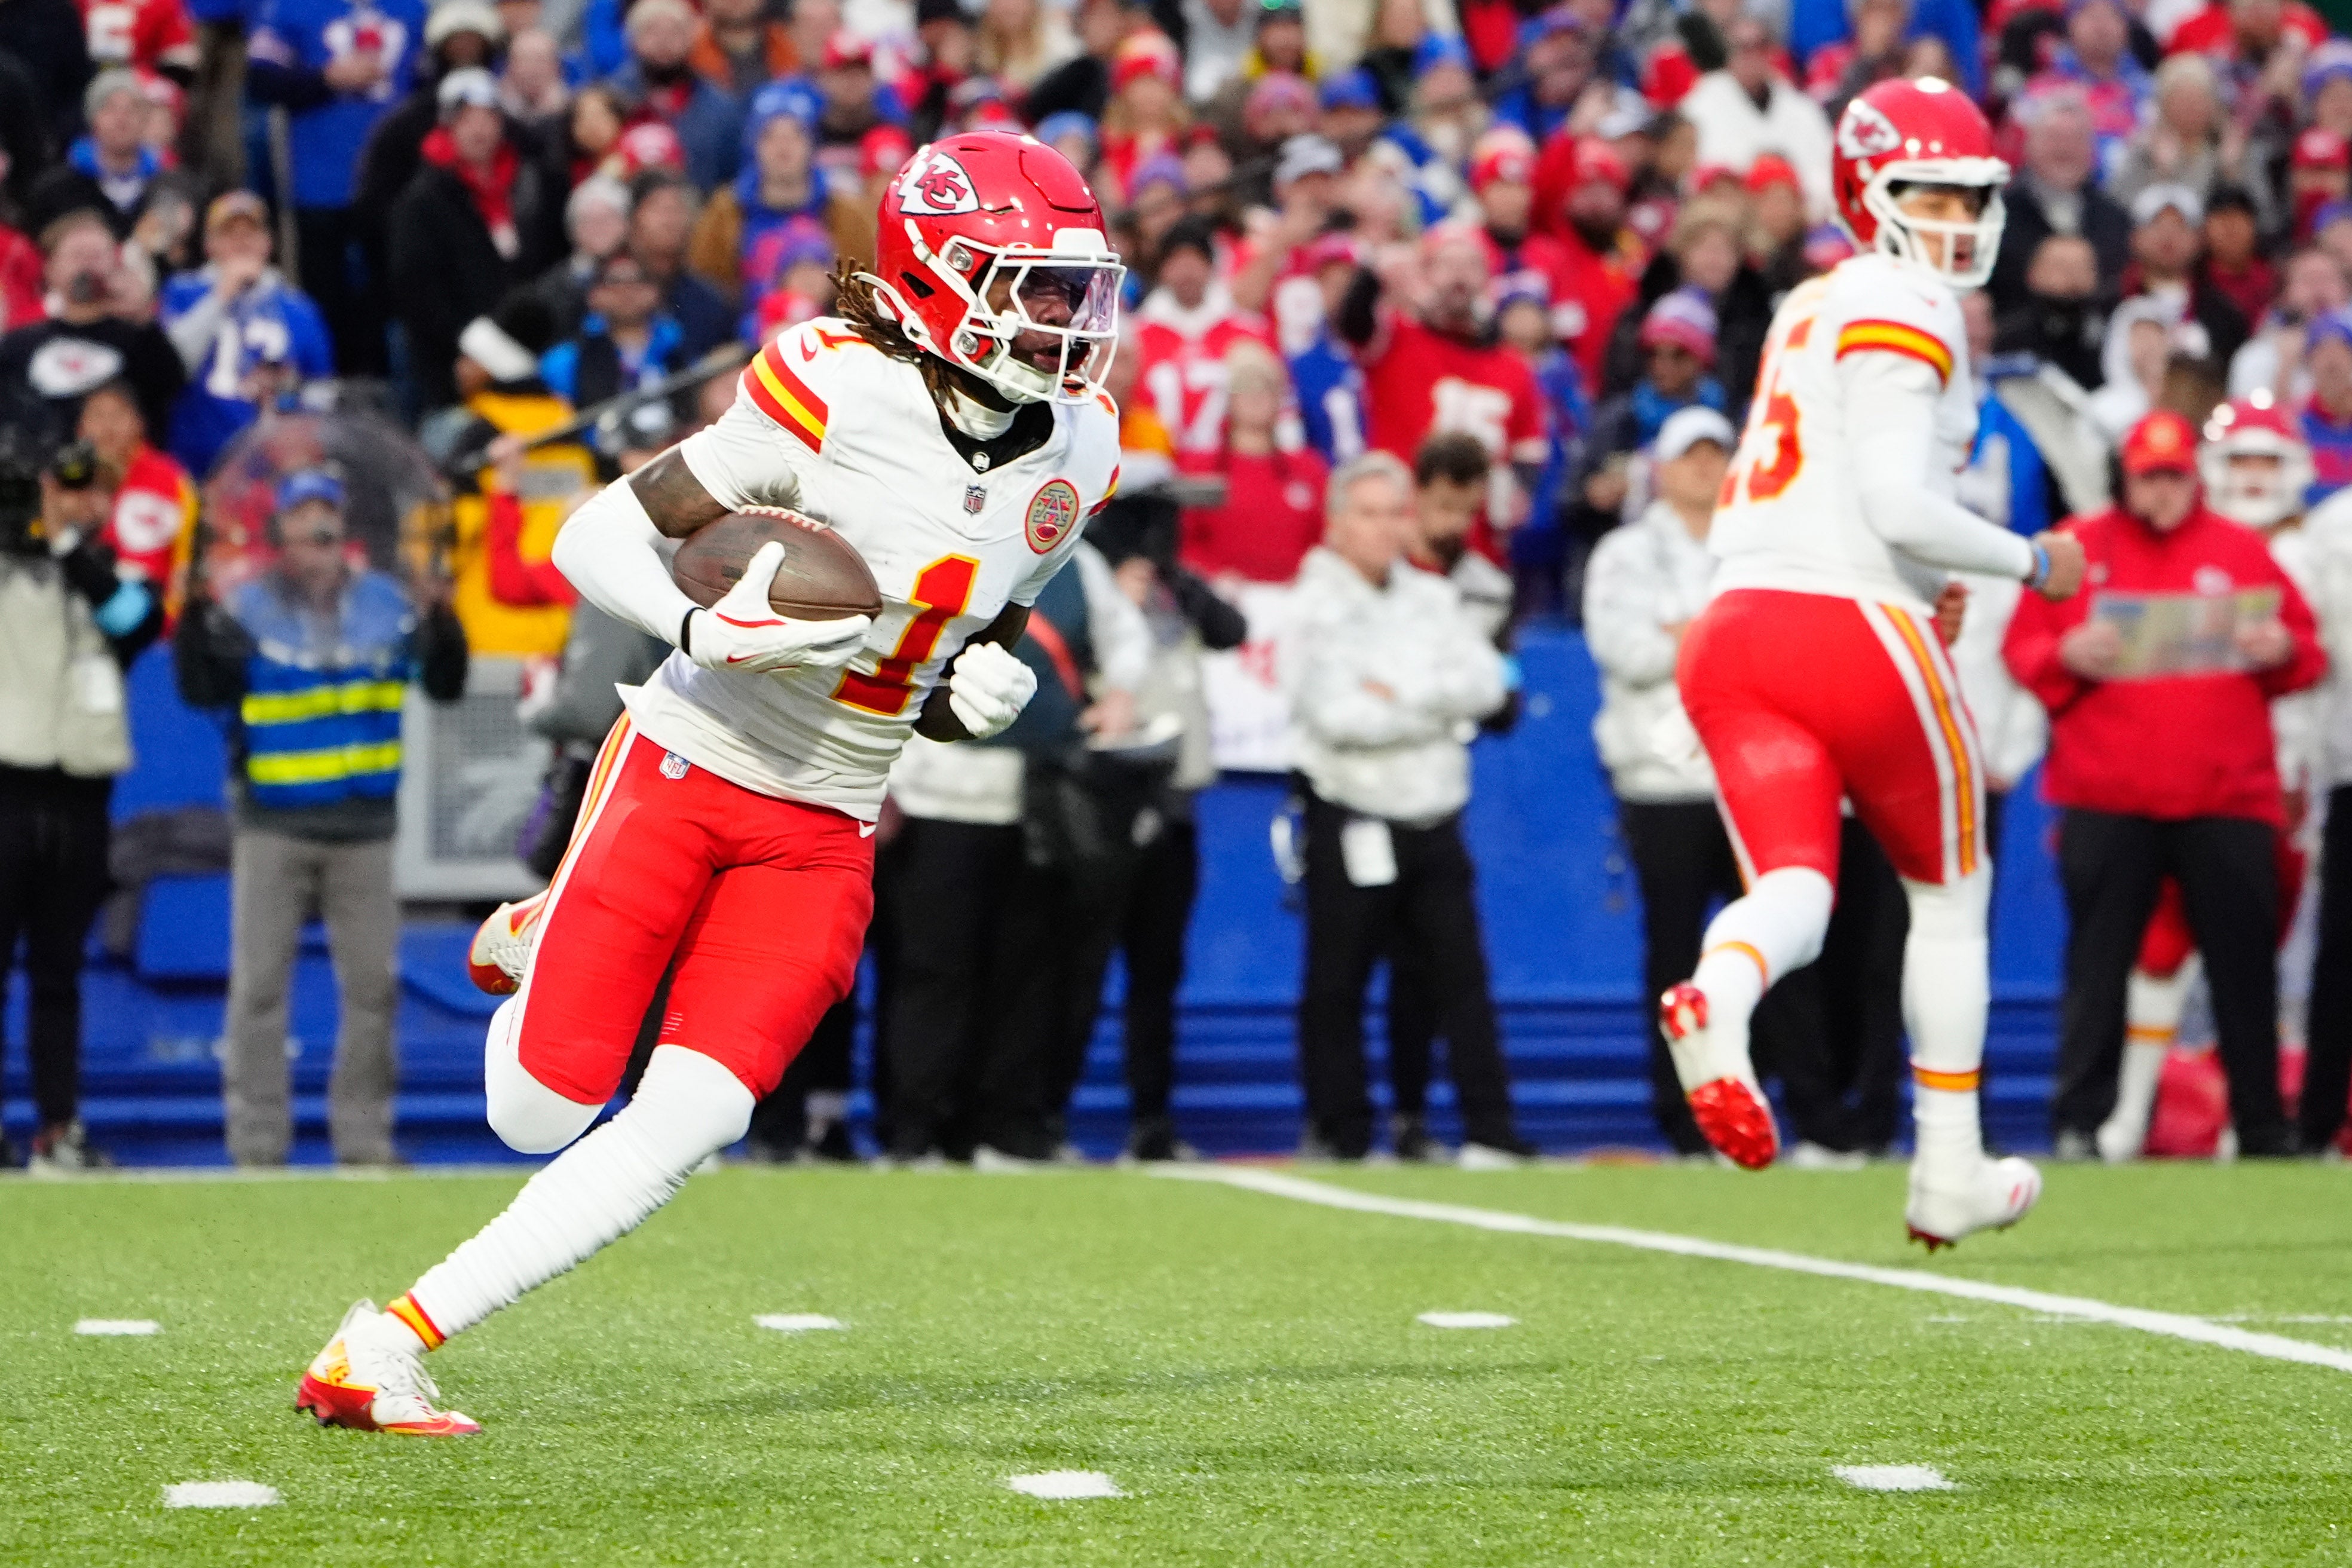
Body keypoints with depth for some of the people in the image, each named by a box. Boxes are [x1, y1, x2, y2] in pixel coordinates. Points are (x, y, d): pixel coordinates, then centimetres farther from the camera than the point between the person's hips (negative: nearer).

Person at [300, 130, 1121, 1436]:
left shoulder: (1075, 451, 2)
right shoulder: (838, 391, -17)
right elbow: (591, 540, -12)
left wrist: (977, 693, -5)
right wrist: (703, 628, -31)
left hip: (825, 828, 5)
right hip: (686, 765, -4)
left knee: (680, 1131, -10)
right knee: (536, 1116, -2)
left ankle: (391, 1349, 0)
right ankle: (539, 949, 32)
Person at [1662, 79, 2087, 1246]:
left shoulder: (1810, 307, 20)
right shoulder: (1905, 311, -8)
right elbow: (1899, 505, -16)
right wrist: (2030, 562, -3)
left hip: (1734, 626, 6)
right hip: (1855, 626, -6)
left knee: (1790, 889, -6)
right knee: (1949, 891, 14)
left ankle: (1714, 997, -43)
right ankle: (1949, 1172, 18)